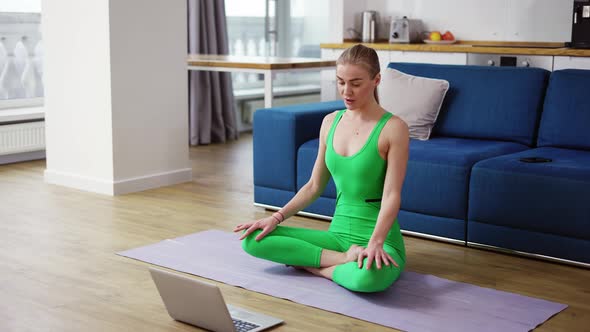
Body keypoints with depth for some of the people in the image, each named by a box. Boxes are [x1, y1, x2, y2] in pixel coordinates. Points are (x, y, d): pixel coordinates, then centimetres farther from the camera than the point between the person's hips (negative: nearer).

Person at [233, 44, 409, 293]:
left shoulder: (393, 128, -10)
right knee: (252, 239, -11)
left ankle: (315, 266, -10)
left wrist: (375, 242, -31)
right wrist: (276, 218, 1)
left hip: (379, 237, -6)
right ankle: (347, 258, -12)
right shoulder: (330, 122, 7)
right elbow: (314, 186, 12)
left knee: (367, 276, -42)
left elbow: (392, 194, -17)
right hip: (338, 233, 6)